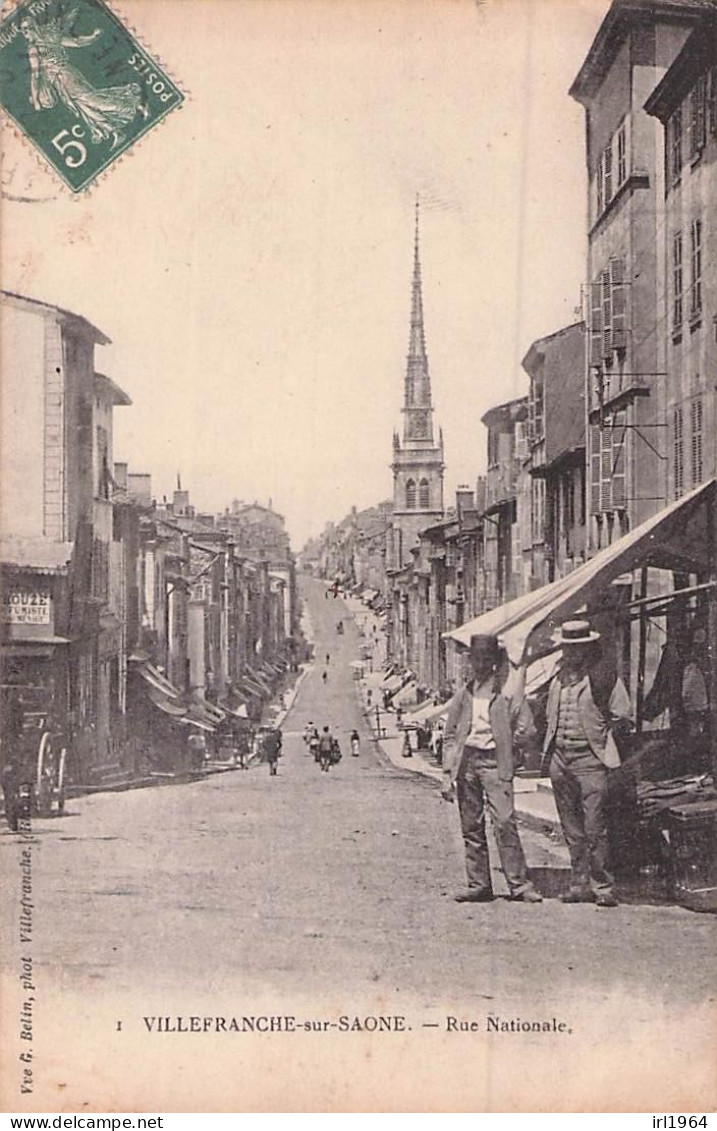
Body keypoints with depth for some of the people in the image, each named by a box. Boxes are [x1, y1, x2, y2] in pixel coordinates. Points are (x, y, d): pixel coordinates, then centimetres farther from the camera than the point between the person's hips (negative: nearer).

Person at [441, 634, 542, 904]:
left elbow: (525, 728, 0)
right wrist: (447, 775, 6)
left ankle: (519, 883, -8)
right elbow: (449, 736, 13)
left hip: (494, 762, -4)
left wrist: (503, 747, 4)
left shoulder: (508, 691, 2)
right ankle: (478, 885, 12)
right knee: (471, 826, 5)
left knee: (504, 822, -13)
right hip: (466, 761, 4)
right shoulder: (463, 695, 12)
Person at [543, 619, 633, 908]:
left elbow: (622, 719, 1)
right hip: (559, 758, 6)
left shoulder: (605, 677, -2)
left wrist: (600, 738, -4)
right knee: (572, 829, 9)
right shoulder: (558, 681, 16)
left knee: (594, 827, -9)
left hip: (589, 758, -6)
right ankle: (580, 884, 15)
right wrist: (551, 746, 12)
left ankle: (602, 886, -3)